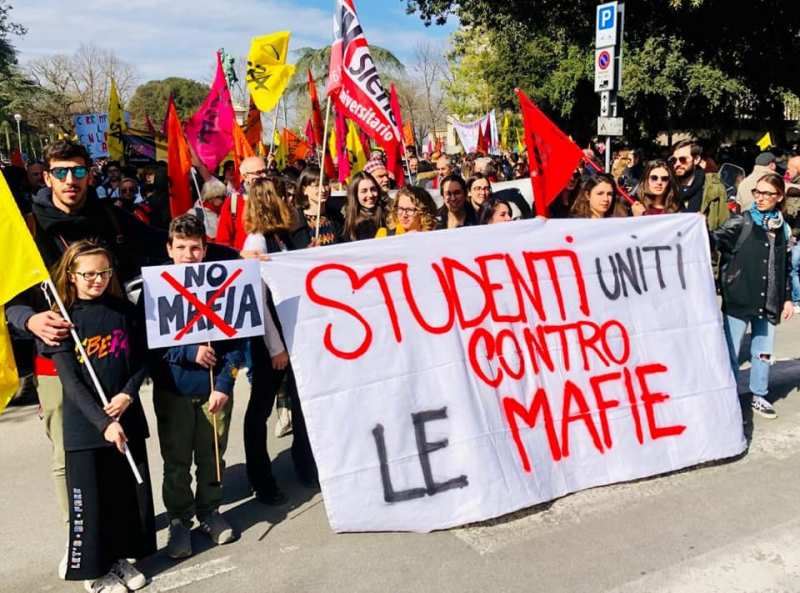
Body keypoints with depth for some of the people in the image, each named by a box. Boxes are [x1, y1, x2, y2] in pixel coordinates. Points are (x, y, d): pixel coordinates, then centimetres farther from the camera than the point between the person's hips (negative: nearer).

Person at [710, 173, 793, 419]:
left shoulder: (783, 228, 9)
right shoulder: (742, 222, -3)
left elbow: (785, 266, 15)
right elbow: (718, 239, -18)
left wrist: (787, 298, 14)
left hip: (769, 302, 4)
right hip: (739, 298, -4)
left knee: (763, 351, 14)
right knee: (731, 351, 3)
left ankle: (759, 396, 29)